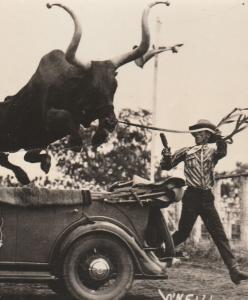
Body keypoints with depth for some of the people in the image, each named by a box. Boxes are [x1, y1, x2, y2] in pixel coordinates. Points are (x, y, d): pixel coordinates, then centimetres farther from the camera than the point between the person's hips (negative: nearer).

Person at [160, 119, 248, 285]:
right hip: (191, 196, -1)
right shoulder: (187, 151, 7)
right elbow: (166, 166, 7)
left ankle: (234, 269, -7)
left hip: (207, 198, 2)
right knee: (183, 232, 0)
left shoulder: (213, 151, 9)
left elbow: (222, 153, -16)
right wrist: (166, 156, -14)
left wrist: (220, 139, -34)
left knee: (219, 234, -2)